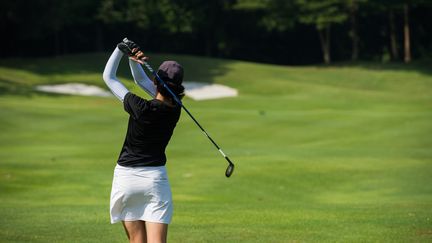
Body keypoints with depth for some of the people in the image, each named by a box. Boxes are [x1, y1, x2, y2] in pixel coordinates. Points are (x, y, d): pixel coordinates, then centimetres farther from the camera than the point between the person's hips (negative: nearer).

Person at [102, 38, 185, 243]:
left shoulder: (141, 108, -17)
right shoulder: (175, 109, -3)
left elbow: (108, 77, -5)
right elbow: (141, 80, 9)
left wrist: (121, 49, -1)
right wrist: (132, 59, -5)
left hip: (127, 177, -3)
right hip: (155, 179, 3)